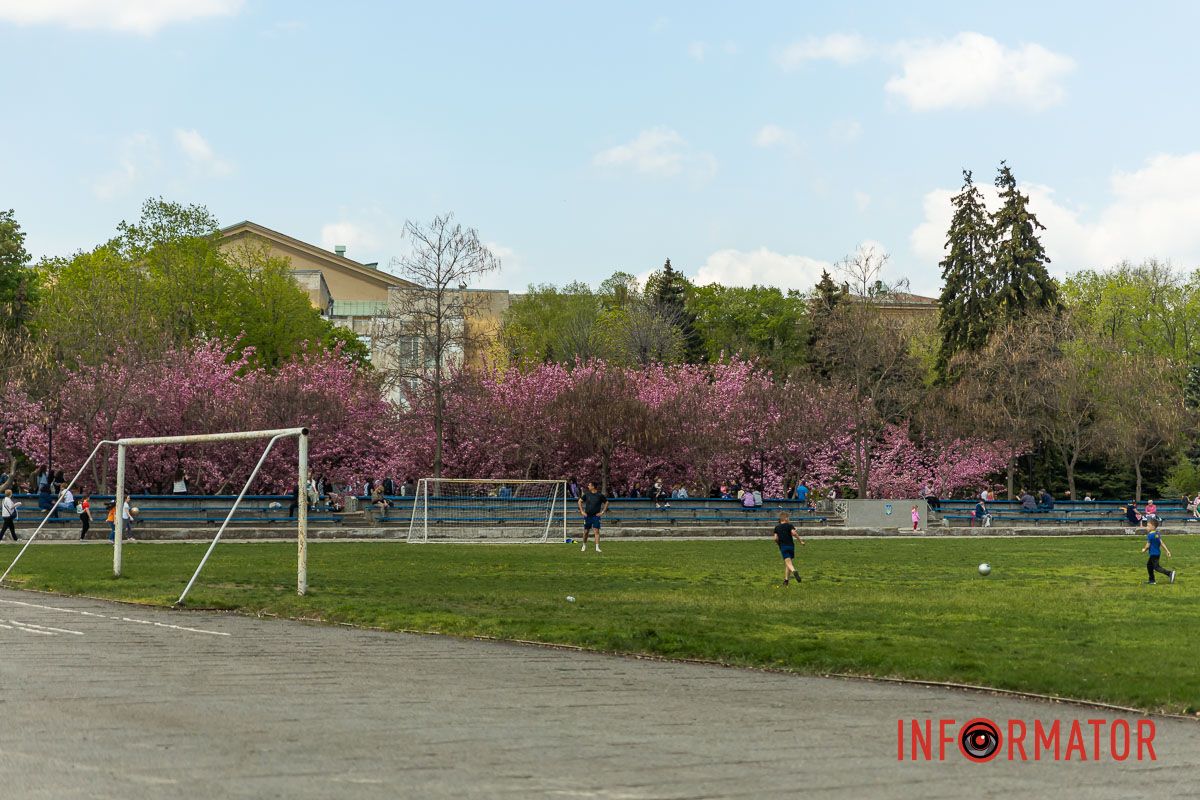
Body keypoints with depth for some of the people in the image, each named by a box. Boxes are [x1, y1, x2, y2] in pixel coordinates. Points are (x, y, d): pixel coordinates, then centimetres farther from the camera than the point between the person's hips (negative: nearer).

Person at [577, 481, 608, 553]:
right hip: (587, 515, 2)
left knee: (596, 531, -11)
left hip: (596, 516, -2)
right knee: (586, 531, 8)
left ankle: (597, 547, -12)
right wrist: (582, 511, 4)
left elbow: (606, 502, 7)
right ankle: (584, 546, 28)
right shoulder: (587, 494, 2)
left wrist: (602, 512, 0)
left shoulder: (600, 495, -3)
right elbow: (580, 501, 12)